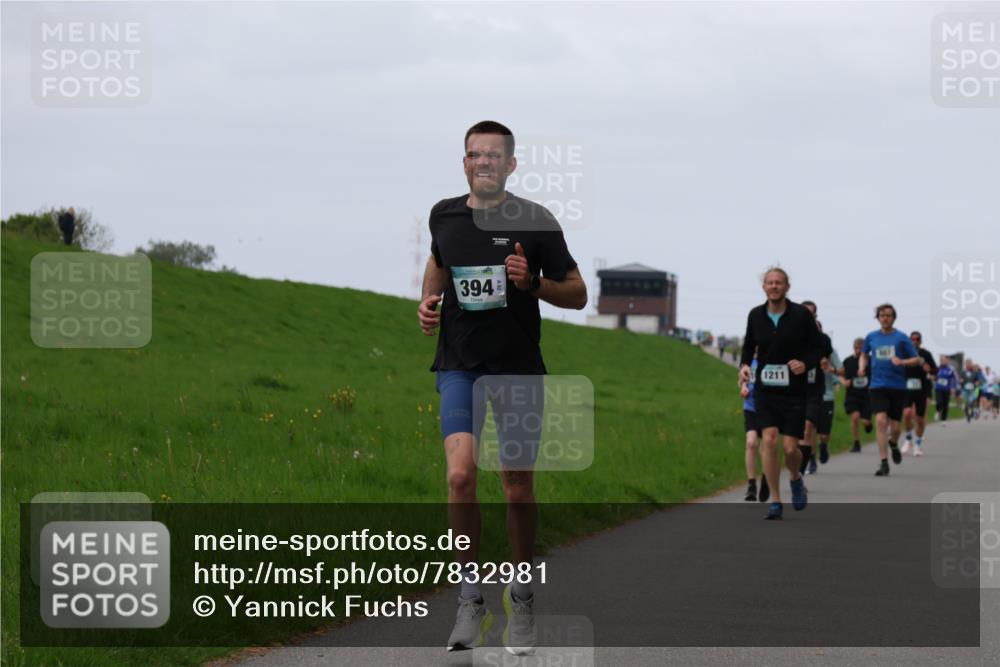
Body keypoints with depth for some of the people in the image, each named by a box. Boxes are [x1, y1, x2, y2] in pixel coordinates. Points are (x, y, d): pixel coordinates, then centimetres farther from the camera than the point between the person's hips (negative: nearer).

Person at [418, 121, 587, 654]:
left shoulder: (536, 222, -3)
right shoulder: (444, 216, 5)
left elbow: (577, 294, 2)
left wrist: (532, 282, -16)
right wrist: (428, 301, 9)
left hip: (519, 367, -1)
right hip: (459, 364, 1)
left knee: (518, 487, 5)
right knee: (460, 474, -17)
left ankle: (521, 599, 23)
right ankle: (471, 596, -5)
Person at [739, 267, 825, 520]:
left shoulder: (801, 315, -6)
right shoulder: (755, 316, 2)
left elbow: (818, 347, 1)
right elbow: (749, 346, 17)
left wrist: (805, 363, -19)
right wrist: (744, 365, -3)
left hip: (793, 392, -2)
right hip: (765, 390, 2)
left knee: (790, 447, -4)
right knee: (769, 440, -12)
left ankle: (796, 480, 32)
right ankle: (775, 502, -3)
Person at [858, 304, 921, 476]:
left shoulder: (901, 338, 0)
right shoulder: (871, 337, 7)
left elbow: (917, 359, 2)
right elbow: (864, 355, 25)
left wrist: (902, 362, -17)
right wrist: (862, 367, 5)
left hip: (898, 386, -1)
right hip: (877, 386, 1)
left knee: (894, 427, 2)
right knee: (880, 420, -17)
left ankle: (893, 443, 40)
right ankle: (884, 463, -14)